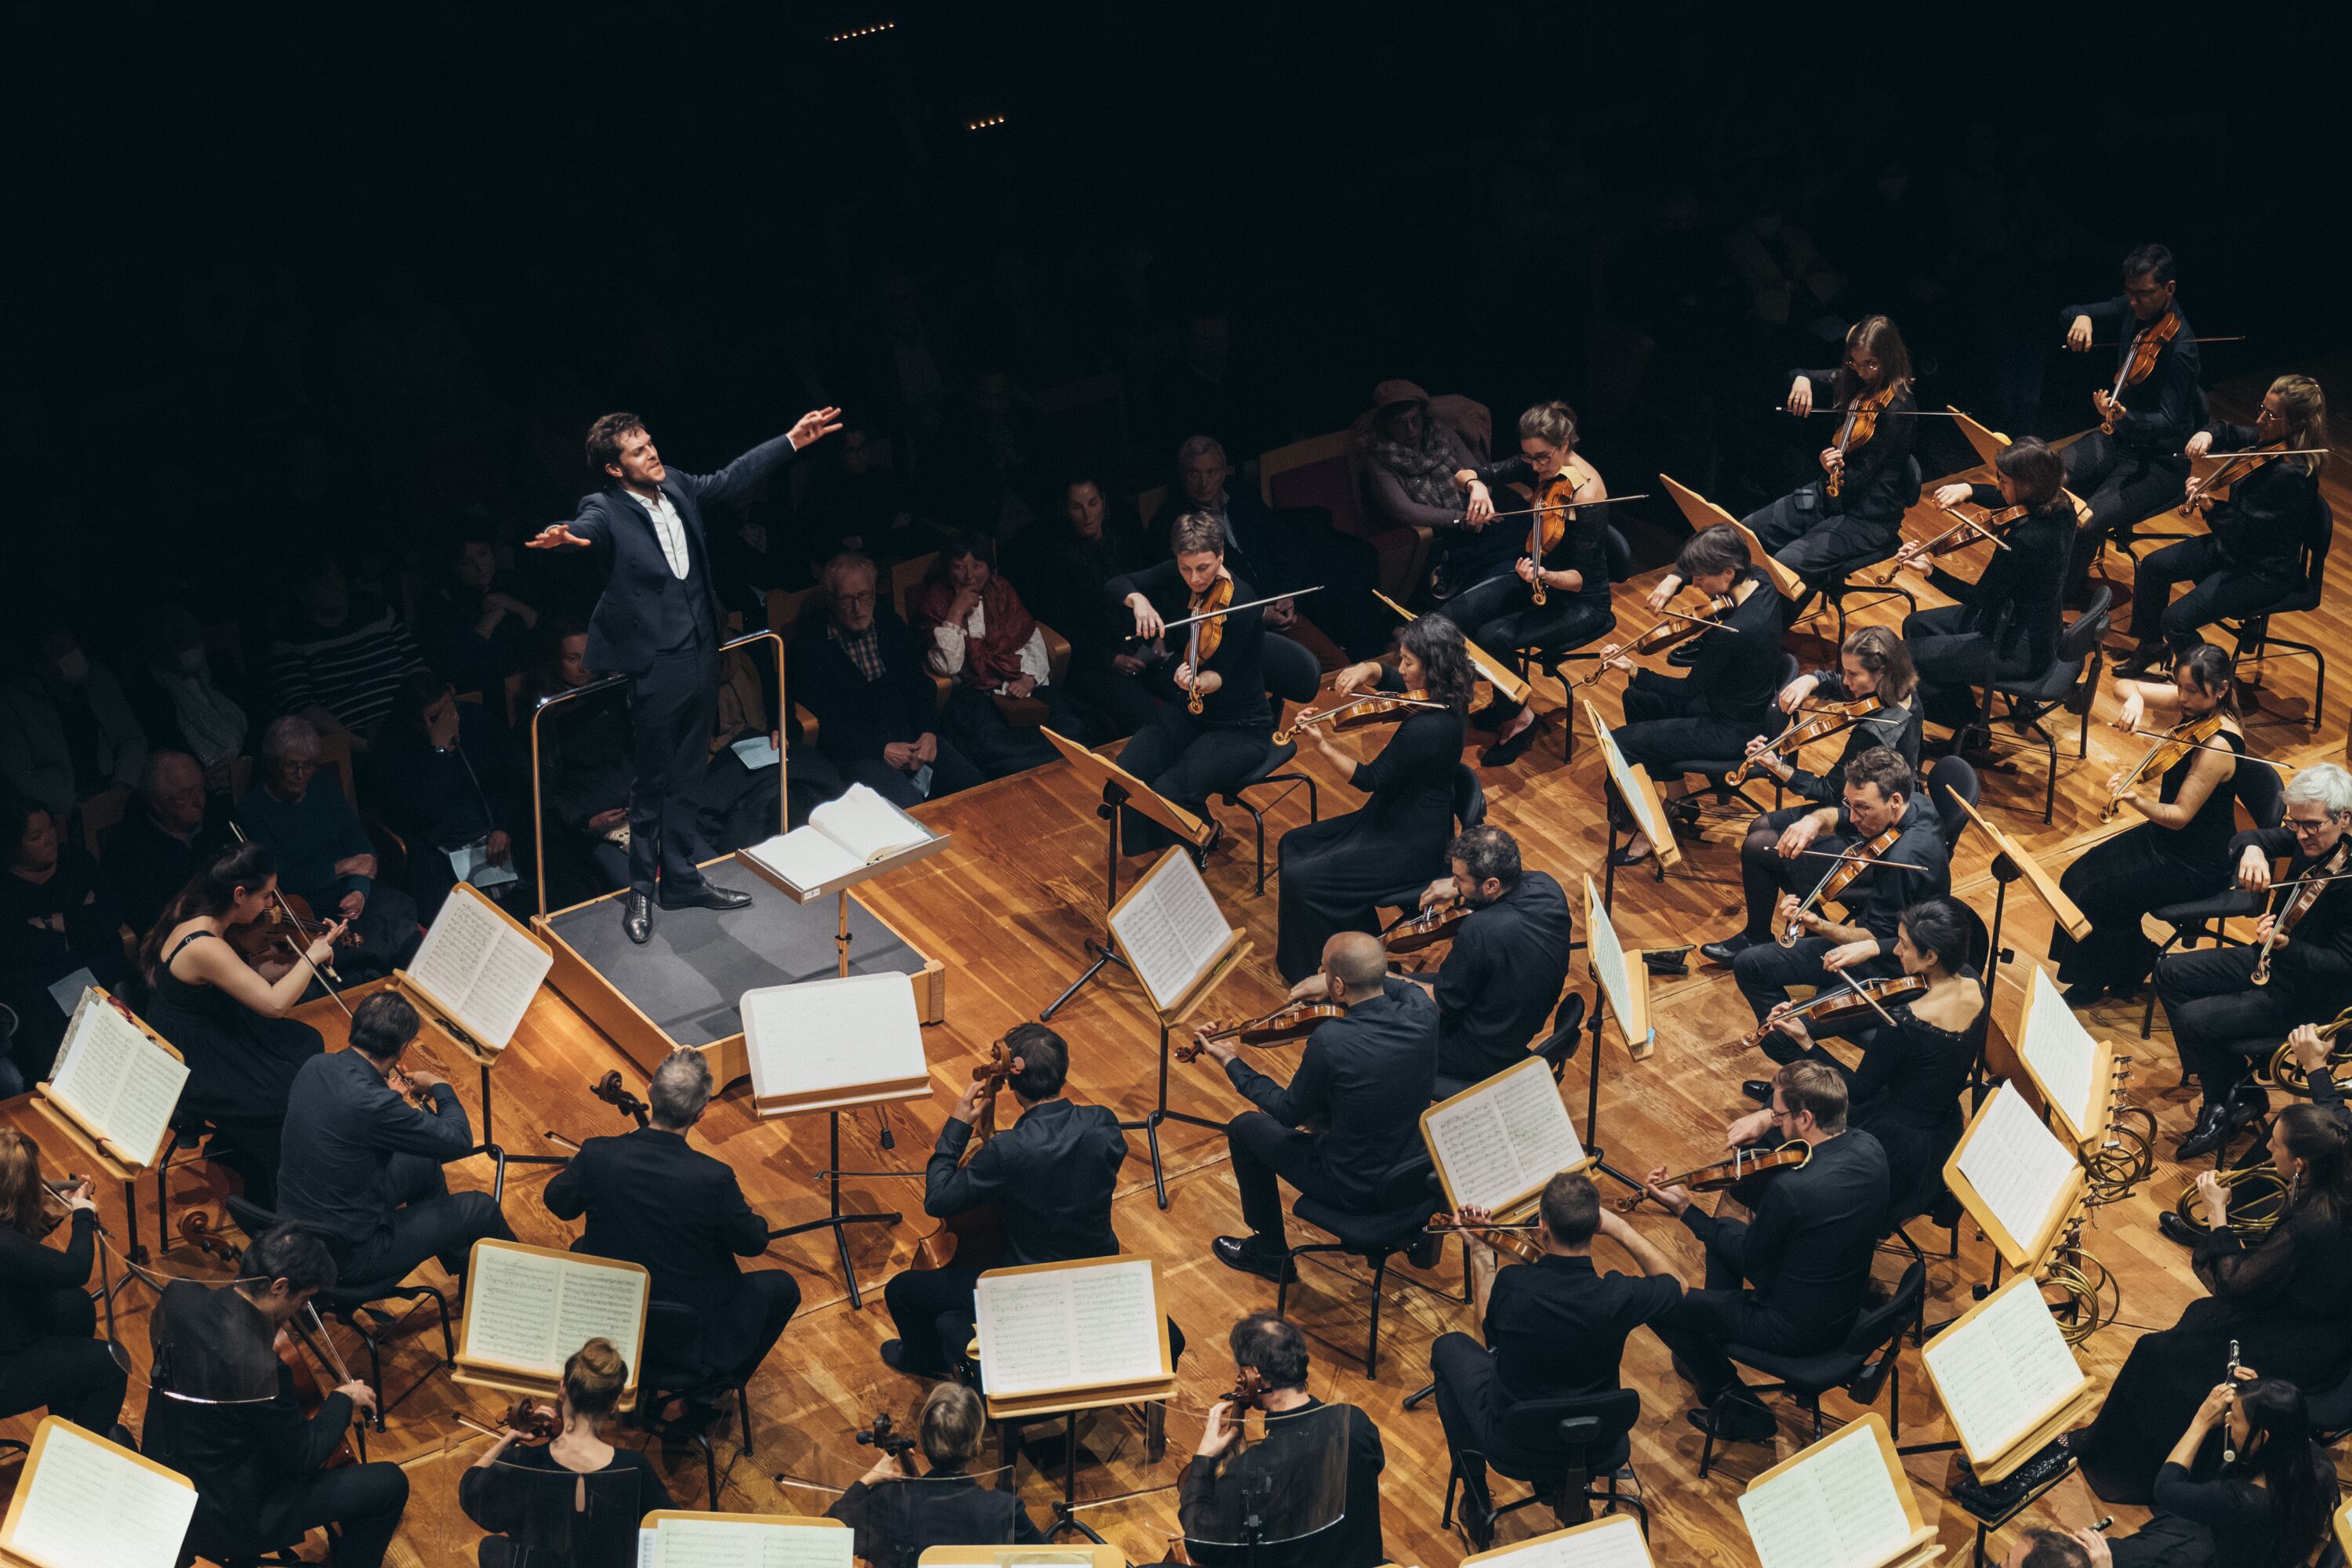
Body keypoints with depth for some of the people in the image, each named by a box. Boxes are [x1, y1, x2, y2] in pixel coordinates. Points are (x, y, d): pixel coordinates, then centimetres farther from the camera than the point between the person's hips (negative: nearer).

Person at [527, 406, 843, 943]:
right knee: (653, 782, 6)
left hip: (701, 655, 6)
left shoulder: (676, 486, 2)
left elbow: (731, 477, 17)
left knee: (686, 778, 18)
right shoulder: (607, 509, -16)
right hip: (656, 667, -6)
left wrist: (793, 439, 19)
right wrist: (562, 538, -62)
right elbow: (587, 529, -38)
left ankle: (681, 879, 31)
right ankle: (641, 890, 21)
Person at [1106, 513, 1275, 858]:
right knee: (1129, 772, -20)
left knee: (1171, 792, -27)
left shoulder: (1241, 603, -24)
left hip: (1240, 728, -6)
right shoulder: (1177, 578, -6)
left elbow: (1221, 674, -25)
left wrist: (1202, 682, -47)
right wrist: (1138, 599, -22)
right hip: (1187, 711, 6)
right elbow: (1114, 587, 0)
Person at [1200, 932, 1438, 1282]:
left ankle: (1270, 1251, 32)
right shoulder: (1423, 1013, -17)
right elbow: (1405, 987, 11)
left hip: (1353, 1188, -6)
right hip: (1415, 1172, 6)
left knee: (1244, 1128, 16)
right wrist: (1332, 984, 5)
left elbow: (1289, 1113, -13)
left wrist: (1231, 1063, -1)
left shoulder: (1330, 1041, -32)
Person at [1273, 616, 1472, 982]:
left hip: (1412, 847, -10)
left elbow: (1369, 779, -22)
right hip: (1393, 817, 11)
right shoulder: (1435, 697, -3)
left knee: (1300, 879, -13)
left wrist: (1322, 744, -20)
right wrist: (1366, 670, -8)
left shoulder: (1427, 728, -31)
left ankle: (1312, 976, 7)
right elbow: (1386, 678, 14)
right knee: (1294, 846, 15)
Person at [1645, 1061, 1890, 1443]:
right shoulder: (1867, 1149, -13)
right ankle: (1712, 1346, 42)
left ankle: (1740, 1410, 20)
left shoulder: (1790, 1189, -36)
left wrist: (1683, 1209, -10)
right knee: (1725, 1231, 26)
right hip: (1849, 1307, 8)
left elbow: (1748, 1257, -18)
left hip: (1797, 1330, -8)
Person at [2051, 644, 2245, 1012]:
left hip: (2197, 864, -9)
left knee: (2098, 897, -15)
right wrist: (2135, 699, -22)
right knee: (2077, 877, 0)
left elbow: (2179, 816, -27)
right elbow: (2128, 686, 1)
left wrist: (2136, 799, -45)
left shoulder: (2216, 745, -29)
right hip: (2162, 835, 9)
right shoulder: (2190, 705, -6)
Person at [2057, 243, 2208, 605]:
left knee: (2087, 523, -26)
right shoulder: (2130, 311, -3)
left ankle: (2066, 600, -1)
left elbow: (2171, 423, -27)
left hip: (2161, 462, -8)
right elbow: (2067, 314, 5)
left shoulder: (2180, 348, -25)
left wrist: (2125, 418, -46)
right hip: (2119, 439, 8)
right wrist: (2082, 318, -20)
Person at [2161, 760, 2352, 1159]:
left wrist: (2285, 946, -40)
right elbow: (2248, 839, 4)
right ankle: (2228, 1088, 13)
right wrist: (2251, 850, -21)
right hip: (2275, 957, 9)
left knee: (2194, 1020, -18)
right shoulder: (2310, 837, -8)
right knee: (2171, 972, 8)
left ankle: (2231, 1100, 10)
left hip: (2311, 994, -9)